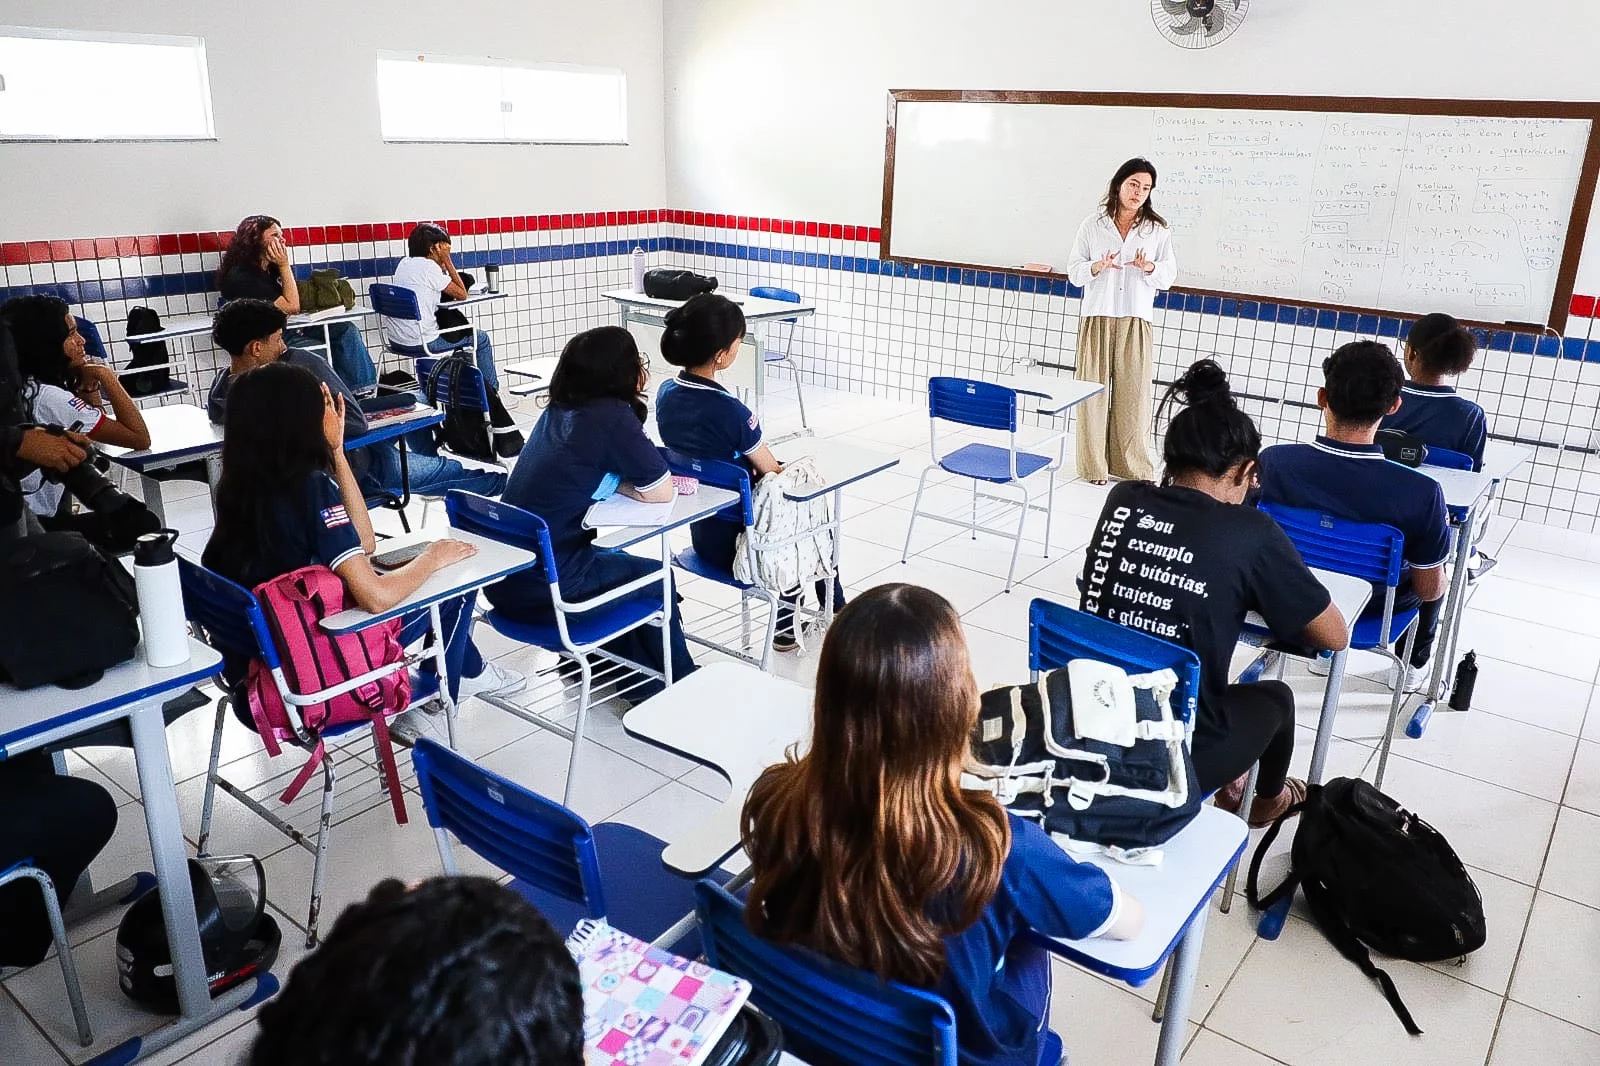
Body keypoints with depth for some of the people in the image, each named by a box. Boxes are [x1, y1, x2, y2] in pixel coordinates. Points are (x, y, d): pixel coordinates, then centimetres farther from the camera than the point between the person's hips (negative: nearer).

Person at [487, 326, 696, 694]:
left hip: (503, 576, 8)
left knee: (618, 563, 30)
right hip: (542, 588, -8)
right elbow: (661, 492, -11)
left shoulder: (558, 410, 8)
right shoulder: (612, 417, -16)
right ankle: (677, 684, 35)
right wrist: (618, 482, 3)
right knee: (656, 578, 15)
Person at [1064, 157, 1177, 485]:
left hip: (1136, 320, 1)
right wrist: (1097, 267, -15)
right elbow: (1073, 271, 5)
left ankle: (1133, 463, 10)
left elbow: (1169, 276, 8)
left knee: (1133, 391, -1)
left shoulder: (1158, 230, 7)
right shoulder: (1092, 225, 5)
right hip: (1097, 317, 0)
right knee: (1094, 389, 0)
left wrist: (1149, 268, -14)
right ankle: (1093, 464, 10)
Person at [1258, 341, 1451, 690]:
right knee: (1436, 577, 31)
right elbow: (1429, 590, -17)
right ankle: (1413, 663, 52)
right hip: (1375, 609, -1)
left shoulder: (1272, 462, -28)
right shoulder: (1422, 494, -33)